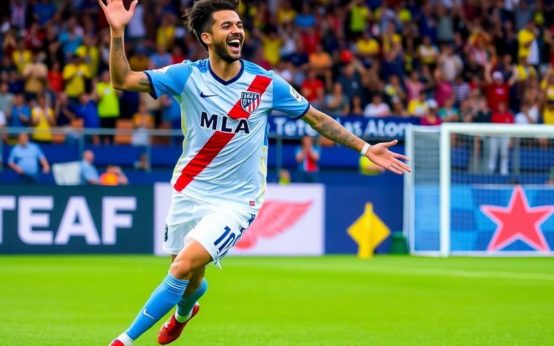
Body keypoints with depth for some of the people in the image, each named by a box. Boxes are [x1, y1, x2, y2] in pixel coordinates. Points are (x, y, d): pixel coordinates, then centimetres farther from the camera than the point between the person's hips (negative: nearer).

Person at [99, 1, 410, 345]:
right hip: (189, 193, 2)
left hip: (236, 201, -2)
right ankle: (185, 311, 54)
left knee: (184, 268, -20)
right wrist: (118, 33, -29)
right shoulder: (187, 76, -8)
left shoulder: (266, 84, -9)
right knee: (189, 281, 14)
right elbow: (123, 80, -14)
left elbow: (317, 118, 3)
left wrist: (365, 148, 0)